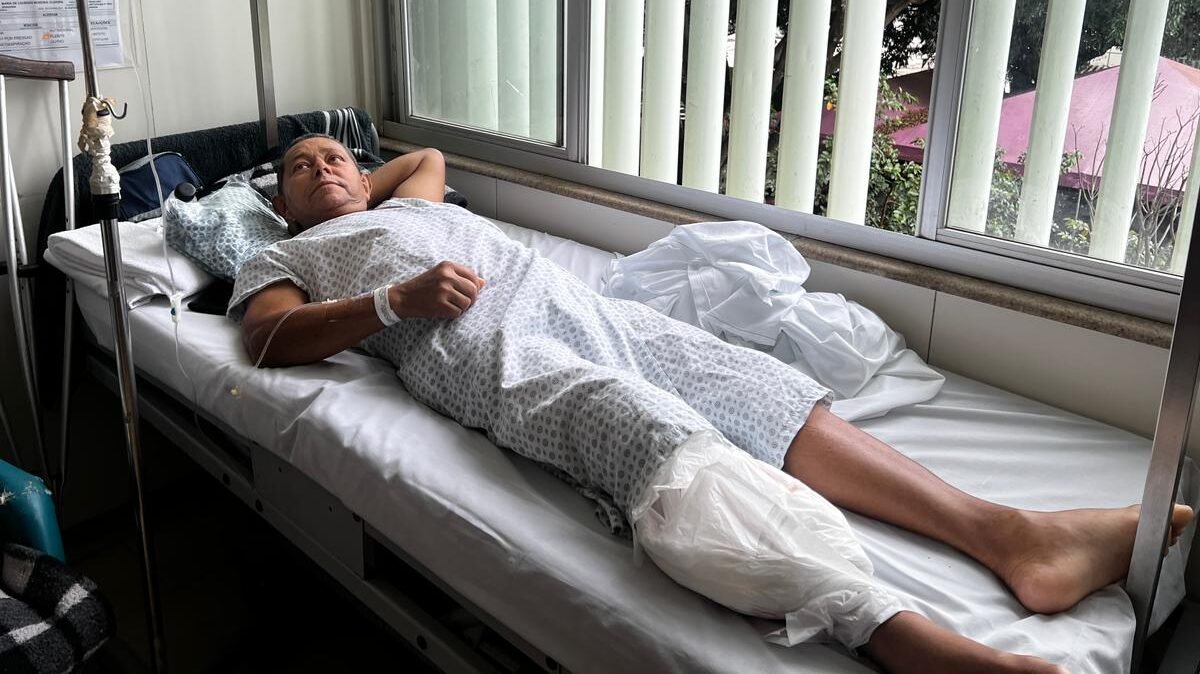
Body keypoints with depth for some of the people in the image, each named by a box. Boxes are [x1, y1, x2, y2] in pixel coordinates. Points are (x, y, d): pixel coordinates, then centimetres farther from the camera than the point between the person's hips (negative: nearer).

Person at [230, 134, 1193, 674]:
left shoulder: (403, 206, 43)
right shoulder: (283, 258, 26)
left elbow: (431, 154, 65)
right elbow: (273, 338, 5)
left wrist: (363, 187, 52)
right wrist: (397, 299, -7)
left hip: (570, 299, 7)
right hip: (474, 341, -6)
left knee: (748, 381, -20)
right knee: (651, 427, -37)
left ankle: (1007, 534, -33)